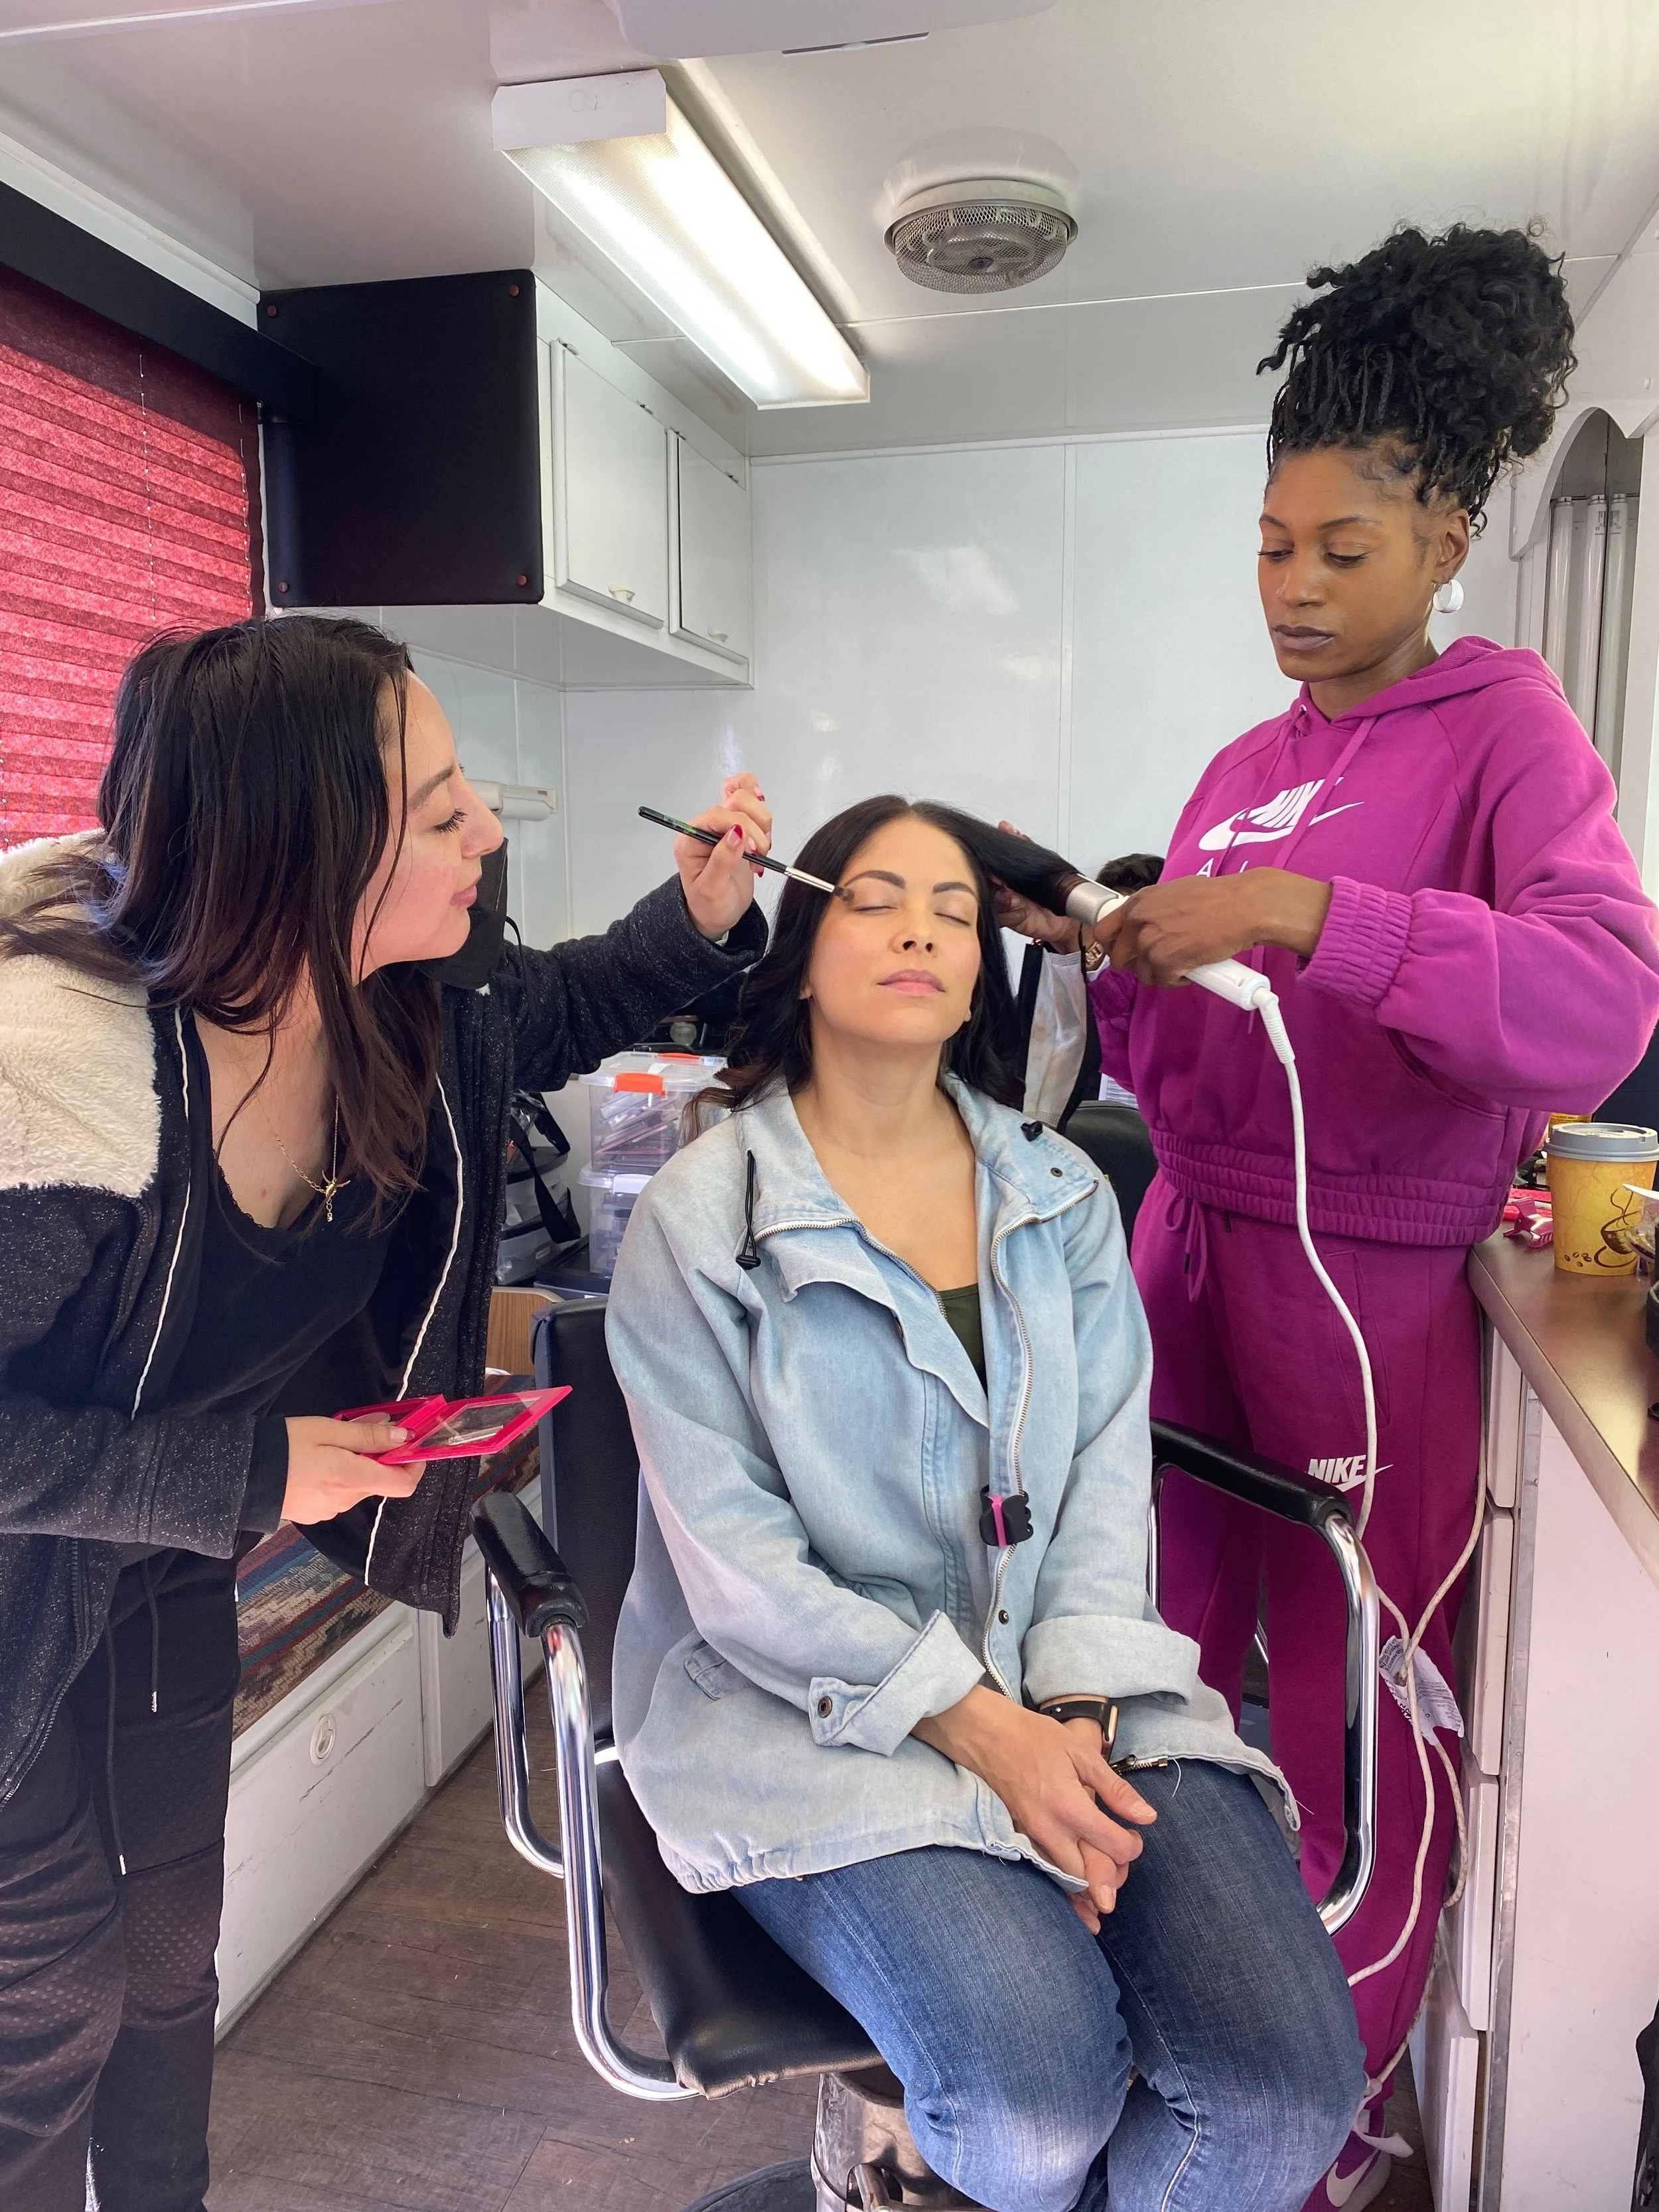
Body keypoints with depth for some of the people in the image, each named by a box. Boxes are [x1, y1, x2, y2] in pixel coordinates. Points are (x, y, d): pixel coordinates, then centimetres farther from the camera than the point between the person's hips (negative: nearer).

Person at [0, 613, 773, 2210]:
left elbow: (538, 1018, 6)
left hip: (171, 1572, 7)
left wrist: (698, 917, -9)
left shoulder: (401, 1010, -16)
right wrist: (243, 1475, -27)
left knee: (168, 1963, 24)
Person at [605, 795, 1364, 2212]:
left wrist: (1077, 1713, -12)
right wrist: (984, 1733, -16)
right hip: (814, 1709, -3)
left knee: (1289, 2076, -15)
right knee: (1041, 2085, -24)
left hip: (1068, 1692, 4)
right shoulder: (701, 1217, -5)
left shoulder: (1061, 1194, 8)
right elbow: (734, 1562, -10)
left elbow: (1108, 1476, 3)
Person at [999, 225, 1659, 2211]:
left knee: (1363, 1715, 7)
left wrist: (1301, 913, -28)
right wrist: (1102, 948, -4)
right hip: (1188, 1244, 6)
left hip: (1368, 1278, -5)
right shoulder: (1240, 767, 14)